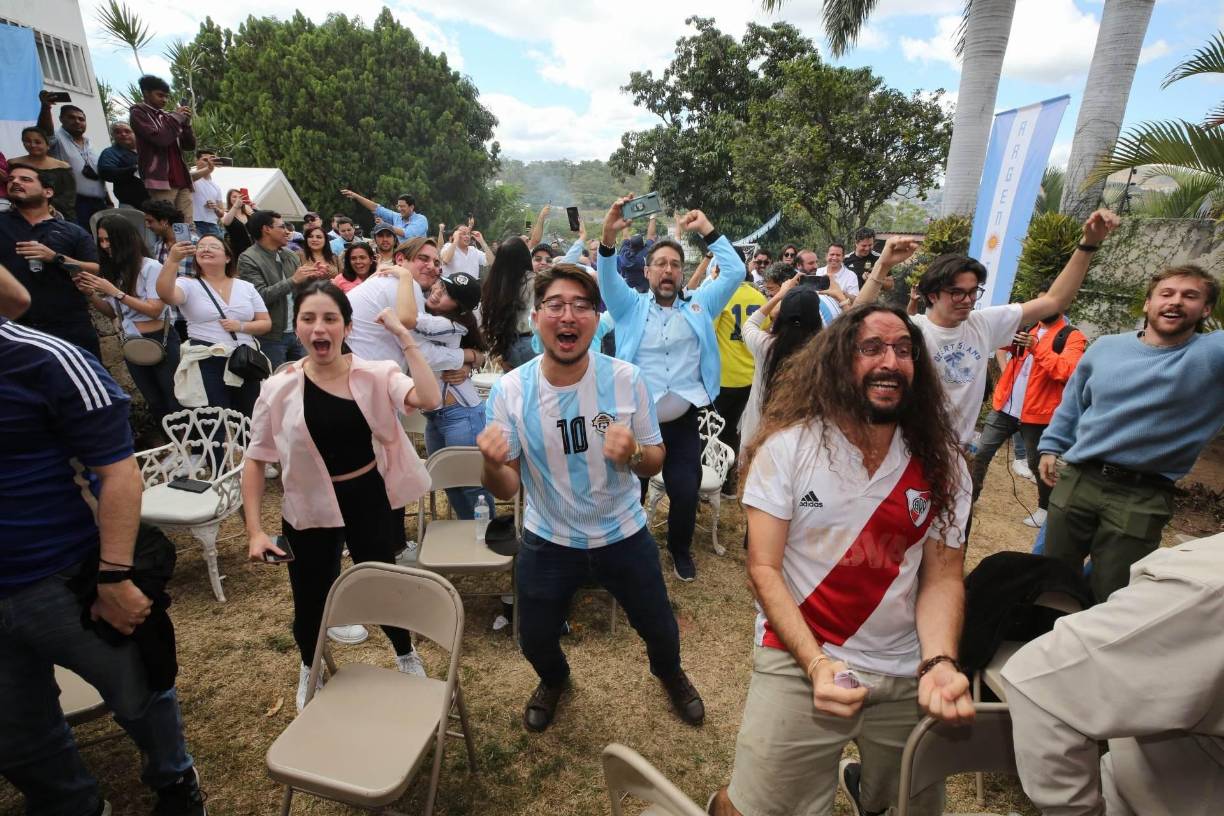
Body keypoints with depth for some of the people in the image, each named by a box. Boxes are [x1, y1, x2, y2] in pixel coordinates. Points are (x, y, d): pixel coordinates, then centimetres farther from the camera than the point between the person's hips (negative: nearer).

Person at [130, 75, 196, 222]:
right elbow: (160, 138, -12)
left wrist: (186, 123, 3)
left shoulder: (165, 116, 23)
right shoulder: (138, 113, 5)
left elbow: (190, 145, 18)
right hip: (161, 180, -6)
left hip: (182, 179, 6)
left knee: (188, 225, -3)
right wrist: (176, 118, -3)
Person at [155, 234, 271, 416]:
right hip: (207, 365, -3)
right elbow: (165, 295, -21)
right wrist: (172, 260, -33)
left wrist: (241, 326, -10)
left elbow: (266, 324, 9)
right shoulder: (189, 285, 1)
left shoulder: (246, 287, 10)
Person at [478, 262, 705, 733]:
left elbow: (655, 464, -9)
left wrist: (634, 453, -33)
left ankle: (670, 674, 56)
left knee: (659, 629, 18)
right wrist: (492, 464, -38)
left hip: (623, 535, 0)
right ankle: (554, 680, 56)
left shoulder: (626, 379, -18)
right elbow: (506, 489, -15)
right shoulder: (510, 390, -18)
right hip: (548, 542, 0)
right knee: (535, 641, 17)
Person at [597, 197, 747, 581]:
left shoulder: (699, 306, 8)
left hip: (683, 421, 1)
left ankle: (680, 549, 34)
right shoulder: (631, 306, 4)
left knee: (686, 495, 5)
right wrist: (608, 234, -30)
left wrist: (707, 229, -3)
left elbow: (735, 272, 0)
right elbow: (606, 277, -13)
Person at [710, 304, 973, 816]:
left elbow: (943, 576, -1)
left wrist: (940, 663, -19)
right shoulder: (787, 445, -13)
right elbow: (763, 569, -12)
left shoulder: (943, 464, -2)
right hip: (799, 664, -3)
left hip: (907, 676, 4)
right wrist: (817, 663, -22)